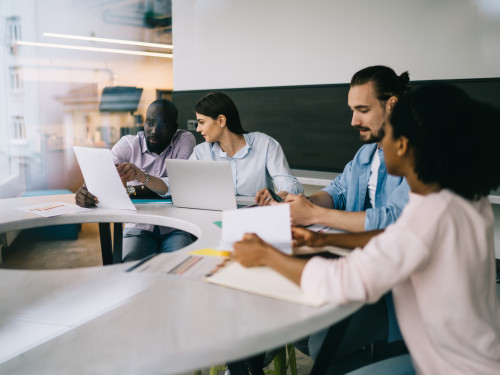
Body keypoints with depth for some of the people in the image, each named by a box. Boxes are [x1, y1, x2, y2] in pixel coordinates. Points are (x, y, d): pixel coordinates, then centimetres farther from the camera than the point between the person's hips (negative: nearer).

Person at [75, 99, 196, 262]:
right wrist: (87, 191, -32)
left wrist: (141, 176, -27)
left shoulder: (185, 140, 0)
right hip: (138, 227, 1)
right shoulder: (129, 144, 5)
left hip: (175, 228, -1)